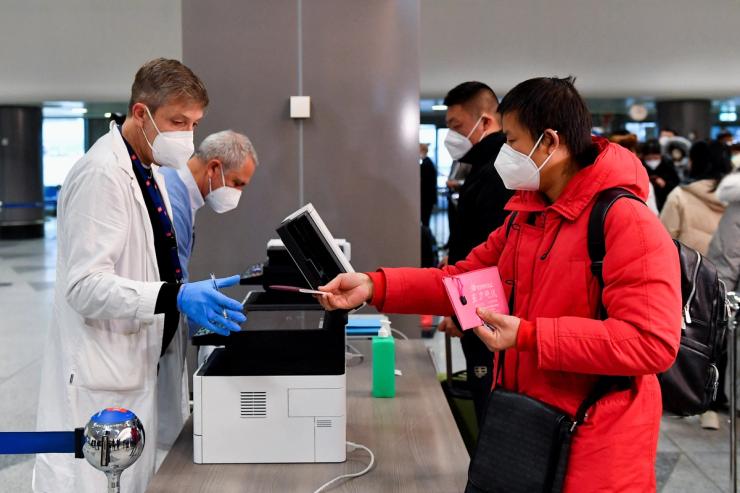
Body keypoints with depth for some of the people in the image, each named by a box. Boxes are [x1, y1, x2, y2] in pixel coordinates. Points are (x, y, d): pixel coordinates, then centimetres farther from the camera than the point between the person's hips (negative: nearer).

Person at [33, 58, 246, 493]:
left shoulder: (149, 171, 13)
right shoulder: (102, 173, -18)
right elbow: (86, 285, -24)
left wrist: (199, 294, 10)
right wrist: (177, 297, -34)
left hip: (138, 369, 9)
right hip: (103, 382, -9)